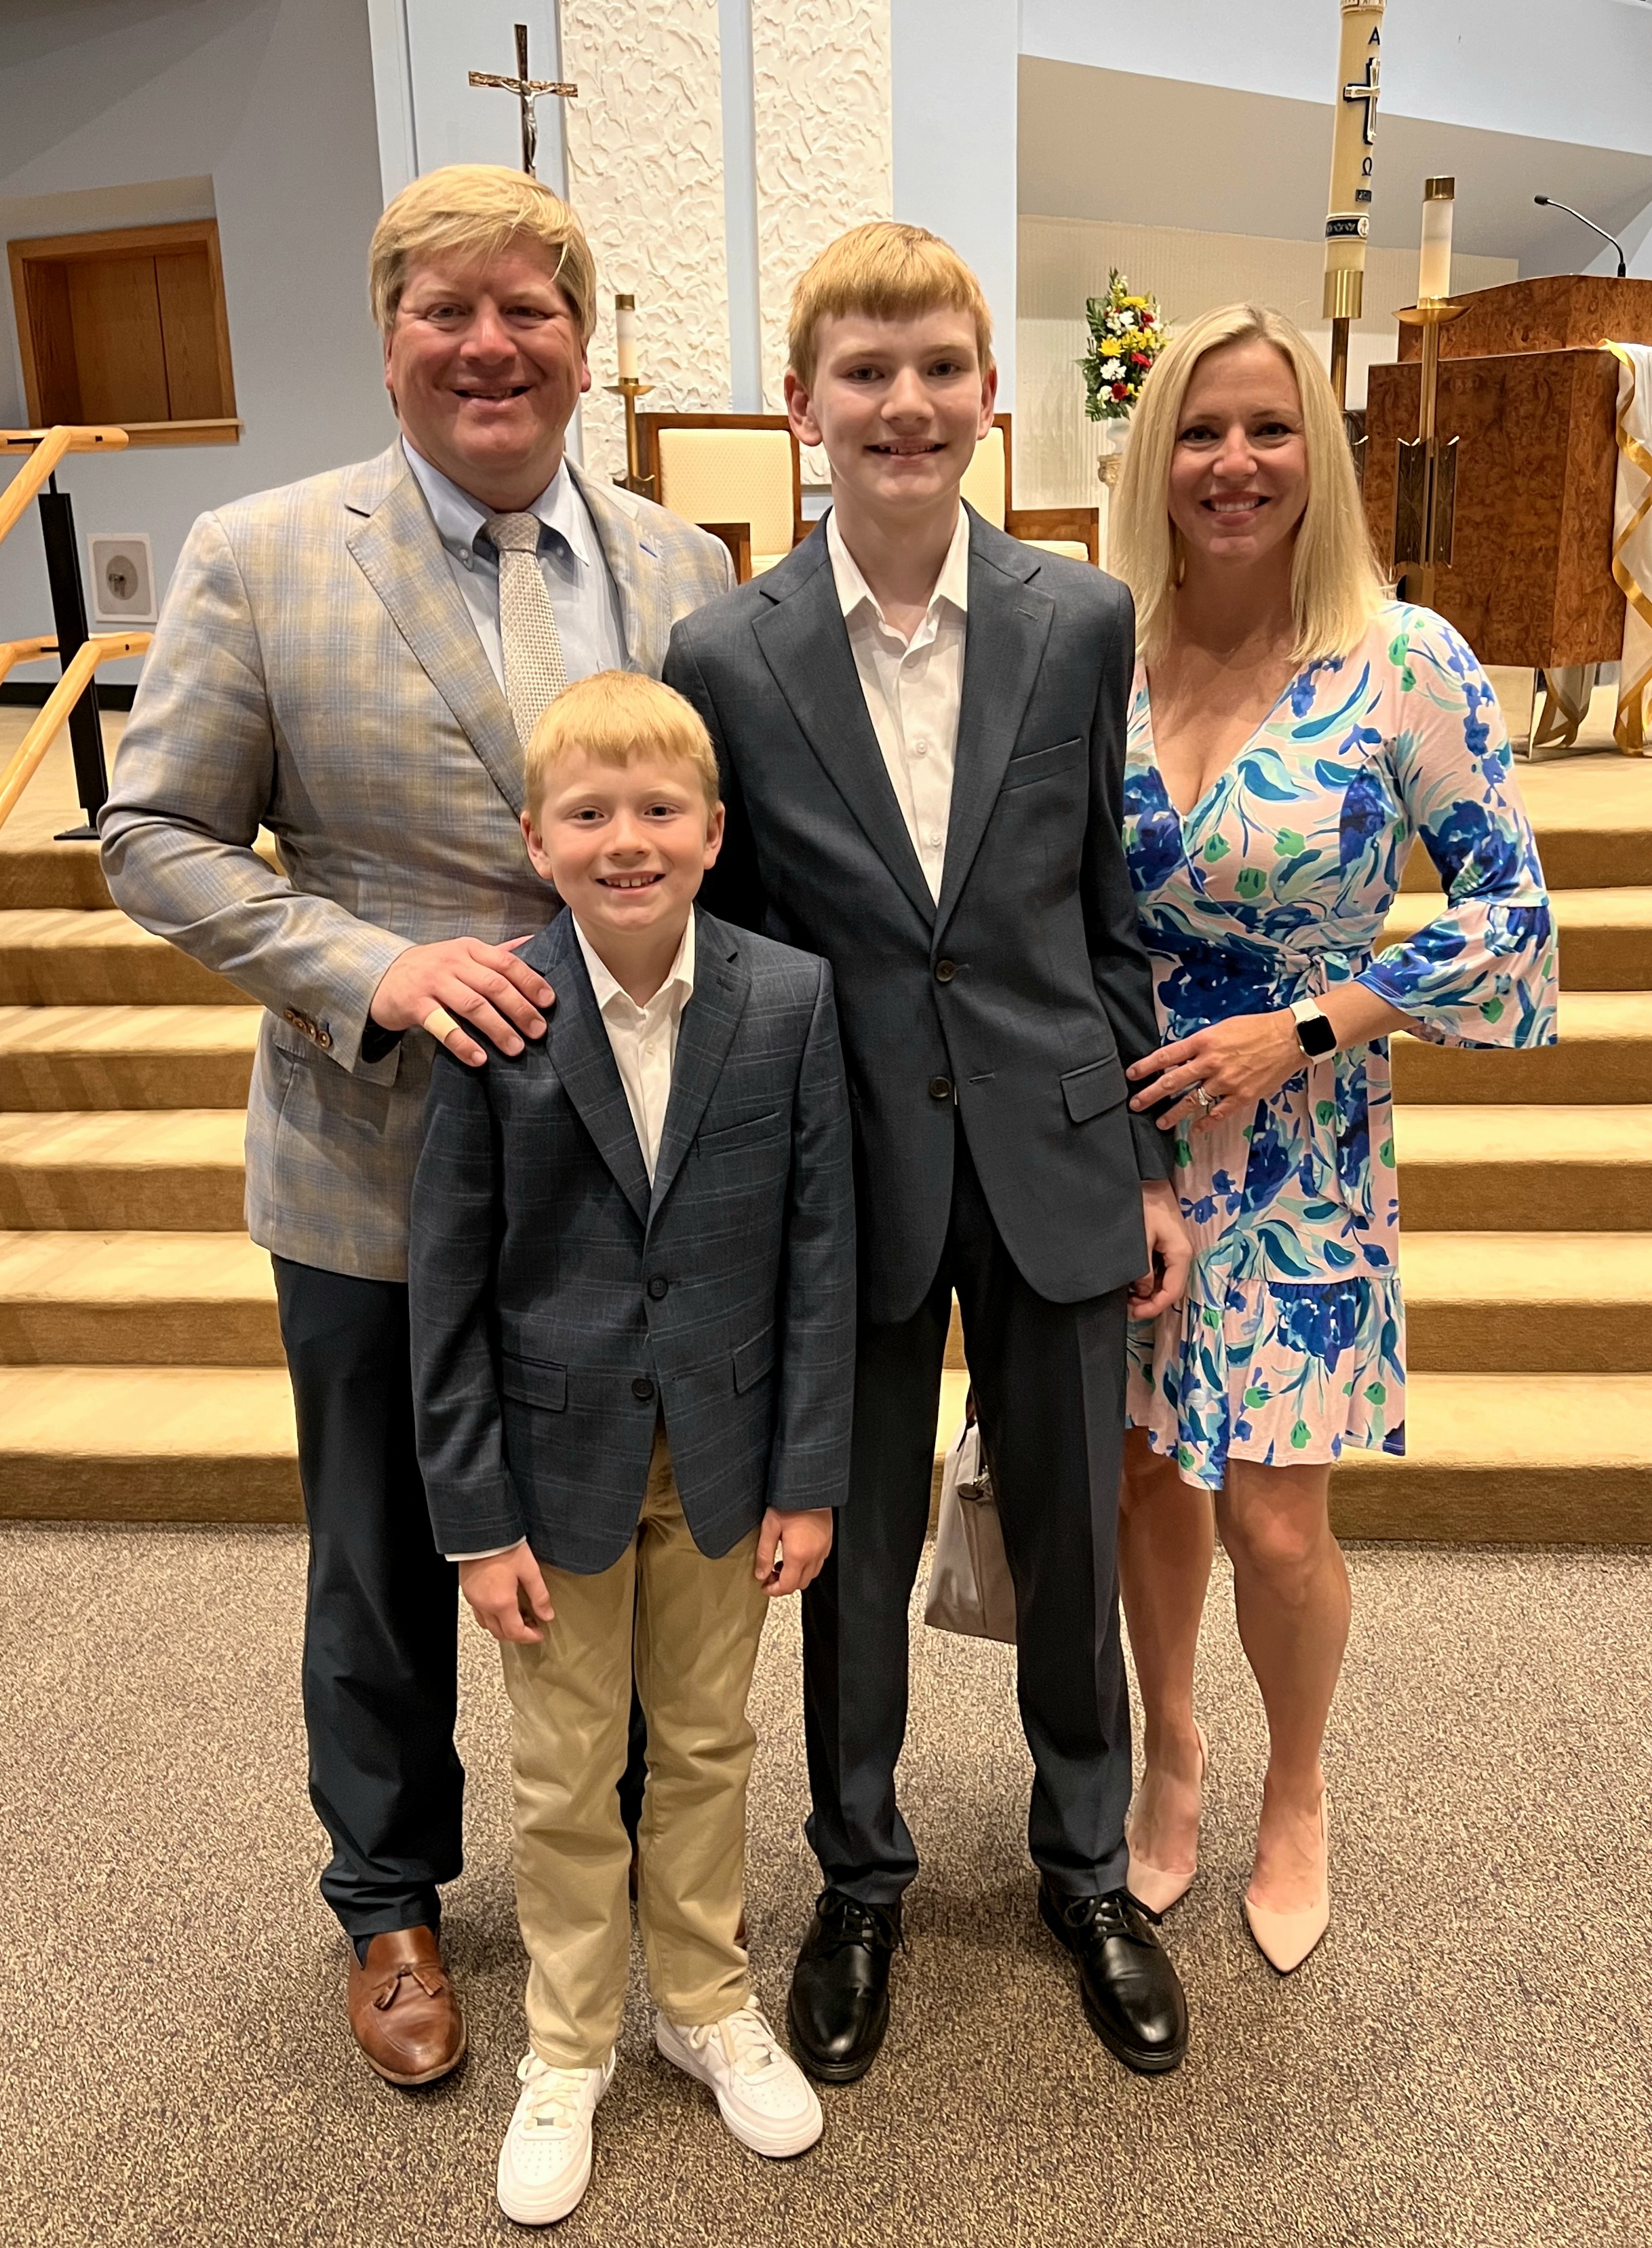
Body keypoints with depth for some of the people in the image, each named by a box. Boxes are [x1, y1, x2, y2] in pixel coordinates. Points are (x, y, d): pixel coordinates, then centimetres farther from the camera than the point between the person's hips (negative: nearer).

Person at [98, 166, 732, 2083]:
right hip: (380, 1177, -2)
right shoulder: (259, 559, -6)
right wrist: (373, 971, -20)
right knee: (385, 1560, 16)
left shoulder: (681, 570, 3)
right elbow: (157, 834, -5)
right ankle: (387, 1896, 41)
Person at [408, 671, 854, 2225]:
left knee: (706, 1746, 20)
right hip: (558, 1464, -1)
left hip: (721, 1458, 1)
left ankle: (707, 2006, 44)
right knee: (564, 1777, 16)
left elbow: (821, 1251, -6)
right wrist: (476, 1517, -8)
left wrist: (809, 1477, -5)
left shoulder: (789, 1000, -11)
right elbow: (447, 1283, -9)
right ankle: (567, 2050, 39)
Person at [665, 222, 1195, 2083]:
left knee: (1070, 1544, 16)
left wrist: (1154, 1159, 3)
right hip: (847, 1179, 0)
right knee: (853, 1557, 16)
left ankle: (1085, 1866, 42)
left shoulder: (1085, 622, -3)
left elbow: (1117, 906, 3)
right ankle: (859, 1878, 42)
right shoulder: (726, 658, -6)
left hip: (1054, 1161, 1)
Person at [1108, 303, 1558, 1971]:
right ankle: (1170, 1751, 41)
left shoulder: (1404, 662, -10)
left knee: (1275, 1523, 2)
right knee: (1148, 1479, 14)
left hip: (1298, 1153, -2)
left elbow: (1513, 914, -7)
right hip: (1120, 1136, 3)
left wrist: (1299, 1029, -16)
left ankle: (1295, 1792, 33)